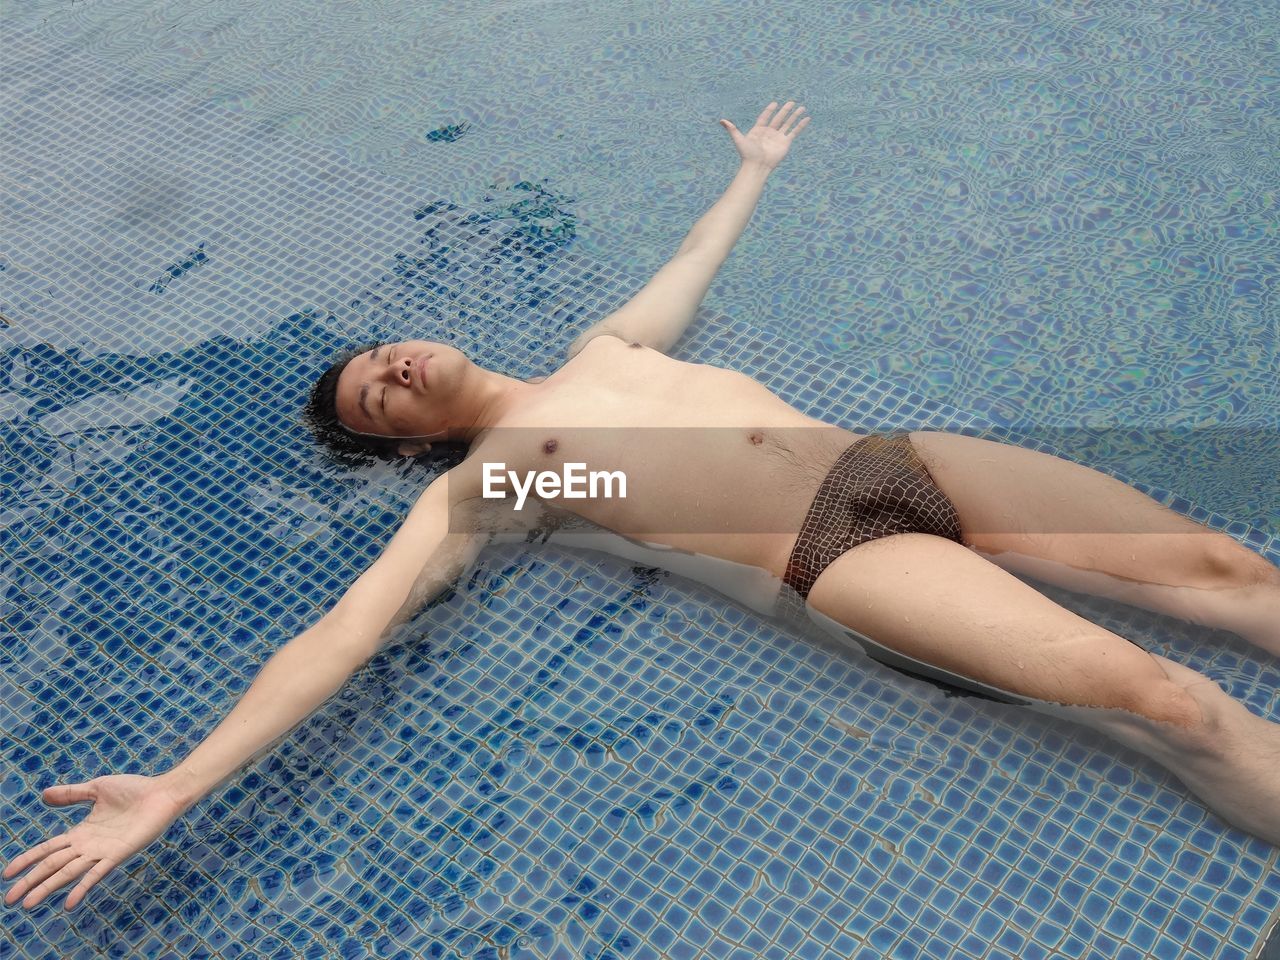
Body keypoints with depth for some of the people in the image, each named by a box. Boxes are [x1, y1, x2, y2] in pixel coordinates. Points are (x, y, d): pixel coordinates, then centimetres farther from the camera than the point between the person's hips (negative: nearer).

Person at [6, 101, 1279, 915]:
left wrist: (754, 169, 50)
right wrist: (176, 789, -13)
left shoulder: (602, 351, 22)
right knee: (1153, 695, -21)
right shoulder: (472, 490, 4)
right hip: (841, 557, -6)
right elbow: (339, 636, -5)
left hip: (898, 457, 7)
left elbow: (690, 263, 41)